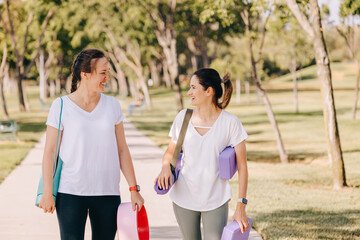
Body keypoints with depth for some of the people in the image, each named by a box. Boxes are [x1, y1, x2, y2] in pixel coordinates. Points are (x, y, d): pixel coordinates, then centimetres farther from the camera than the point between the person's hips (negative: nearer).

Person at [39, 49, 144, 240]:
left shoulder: (112, 105, 6)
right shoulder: (61, 106, -3)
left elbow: (122, 149, 9)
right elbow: (49, 151, -1)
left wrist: (134, 189, 6)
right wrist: (47, 193, -4)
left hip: (108, 194, 3)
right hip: (71, 193, -3)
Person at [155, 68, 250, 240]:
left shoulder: (230, 122, -9)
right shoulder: (183, 118, 0)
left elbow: (242, 166, -7)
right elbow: (170, 151, 14)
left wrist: (240, 207, -11)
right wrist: (165, 167, -10)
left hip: (216, 201, -3)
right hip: (184, 197, 3)